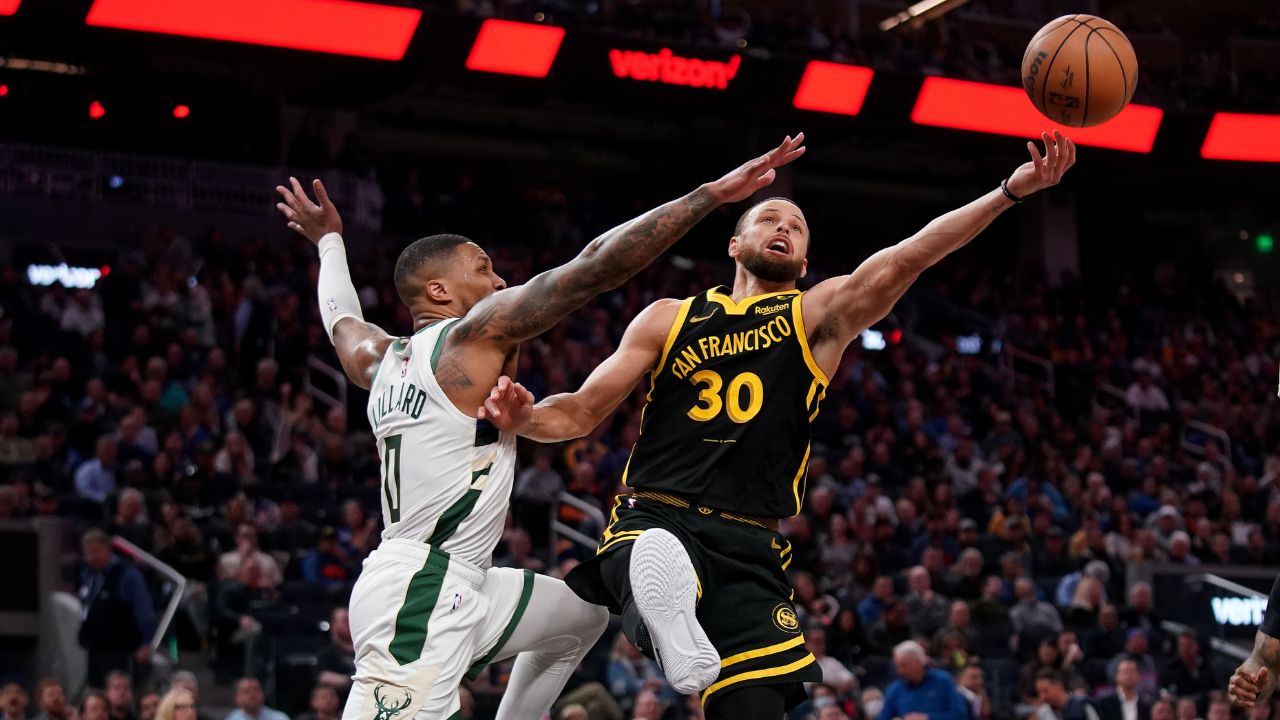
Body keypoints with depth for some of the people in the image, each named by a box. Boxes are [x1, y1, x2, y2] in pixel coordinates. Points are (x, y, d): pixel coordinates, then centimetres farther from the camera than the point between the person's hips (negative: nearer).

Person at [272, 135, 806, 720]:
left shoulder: (379, 360, 15)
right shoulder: (480, 332, -7)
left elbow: (341, 317, 40)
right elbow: (595, 265, -14)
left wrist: (329, 242, 59)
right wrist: (712, 194, -12)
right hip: (423, 588, -10)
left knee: (581, 617, 26)